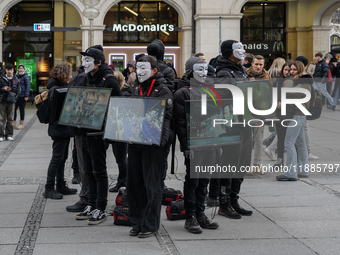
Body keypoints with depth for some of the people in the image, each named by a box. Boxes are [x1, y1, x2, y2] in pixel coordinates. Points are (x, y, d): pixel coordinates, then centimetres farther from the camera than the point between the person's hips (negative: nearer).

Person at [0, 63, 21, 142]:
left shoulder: (16, 80, 6)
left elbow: (18, 91, 13)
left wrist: (14, 99, 2)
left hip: (11, 102, 2)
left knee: (10, 119, 5)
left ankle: (9, 135, 13)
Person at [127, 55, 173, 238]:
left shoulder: (163, 91, -3)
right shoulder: (136, 90, 17)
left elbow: (166, 117, -12)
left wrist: (161, 140, -23)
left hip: (153, 143, -7)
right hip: (134, 141, 7)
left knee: (151, 185, -2)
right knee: (134, 183, 9)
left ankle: (150, 225, 5)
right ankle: (137, 223, 19)